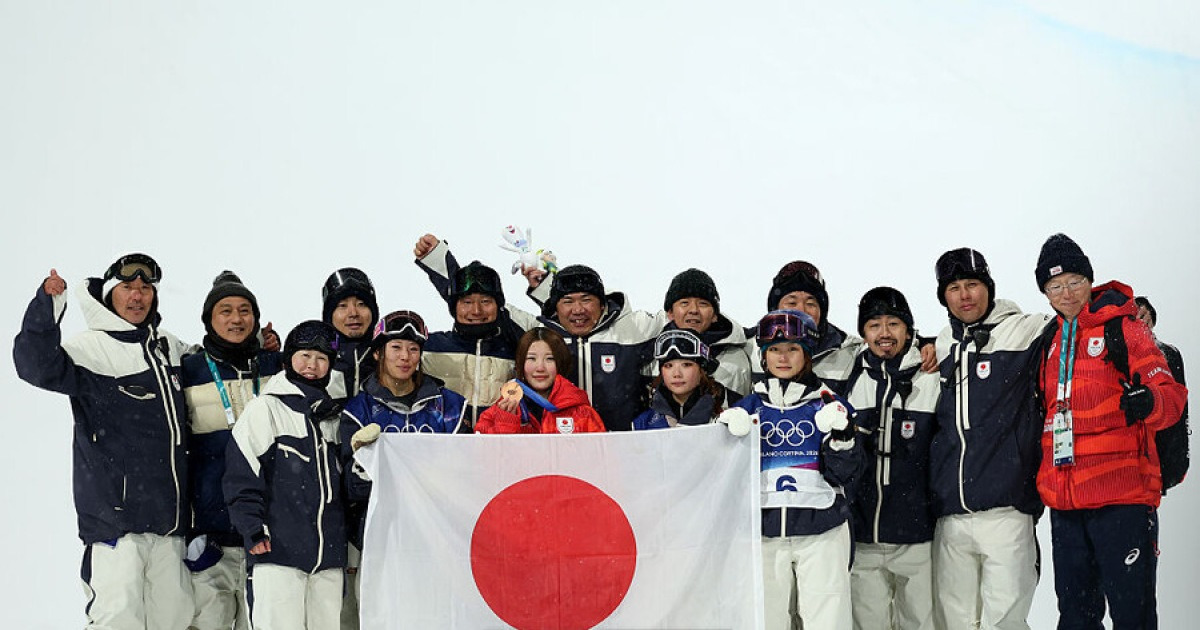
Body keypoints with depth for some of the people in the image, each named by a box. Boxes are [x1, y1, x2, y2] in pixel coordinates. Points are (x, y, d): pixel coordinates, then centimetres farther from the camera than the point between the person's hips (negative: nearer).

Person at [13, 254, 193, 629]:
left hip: (168, 519, 7)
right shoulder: (91, 349, -6)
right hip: (114, 512, -6)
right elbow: (38, 366, -26)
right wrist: (48, 304, -38)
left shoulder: (172, 349, 15)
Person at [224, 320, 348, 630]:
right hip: (279, 547, -6)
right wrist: (253, 530, -13)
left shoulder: (333, 415, 18)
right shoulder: (266, 409, 0)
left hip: (329, 554, 6)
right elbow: (241, 474, -7)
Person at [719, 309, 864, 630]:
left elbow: (844, 476, 1)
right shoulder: (748, 408, 11)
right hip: (765, 534, 2)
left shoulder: (830, 407, 6)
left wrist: (841, 437, -16)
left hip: (822, 534, -2)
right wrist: (731, 440, -8)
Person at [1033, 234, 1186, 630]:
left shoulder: (1122, 327, 0)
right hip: (1064, 503, 6)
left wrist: (1148, 402, -28)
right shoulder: (1050, 340, 17)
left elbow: (1171, 394, -8)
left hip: (1121, 496, -6)